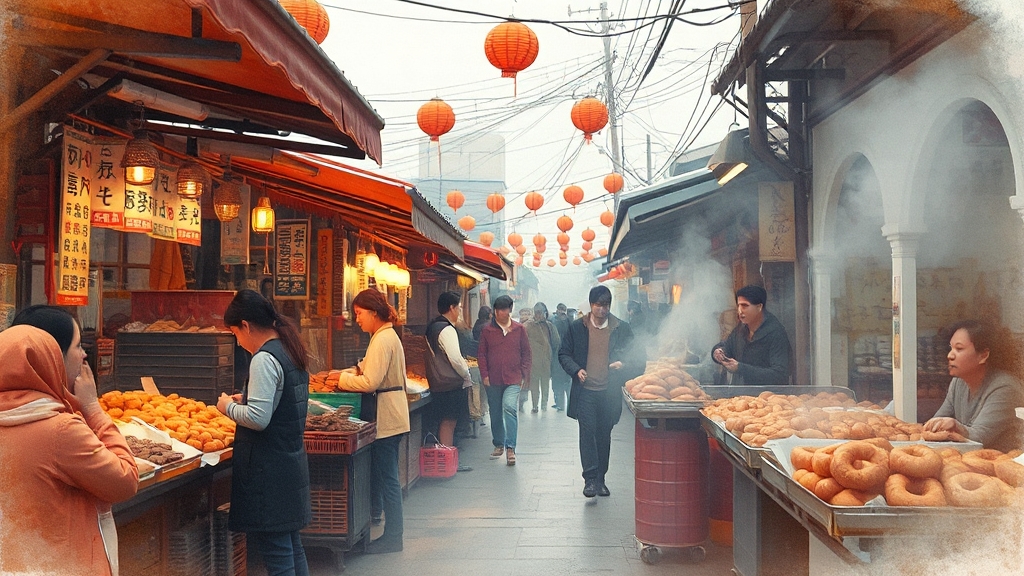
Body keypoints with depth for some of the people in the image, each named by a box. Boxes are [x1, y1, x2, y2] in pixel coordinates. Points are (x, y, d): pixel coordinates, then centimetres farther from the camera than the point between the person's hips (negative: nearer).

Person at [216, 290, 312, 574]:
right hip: (292, 462, 10)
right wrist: (247, 400, 14)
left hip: (269, 470, -10)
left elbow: (258, 419, -22)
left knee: (275, 552, -3)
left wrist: (229, 407, -6)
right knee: (292, 546, 17)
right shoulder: (291, 351, 11)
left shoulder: (264, 359, -17)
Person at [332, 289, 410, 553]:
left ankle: (393, 536, 7)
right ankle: (393, 527, 23)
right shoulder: (388, 335, 14)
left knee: (386, 476, -2)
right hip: (391, 414, 10)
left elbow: (370, 382, -22)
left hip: (386, 416, -10)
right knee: (386, 474, 15)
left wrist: (342, 379, -10)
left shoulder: (382, 340, -18)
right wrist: (347, 373, 4)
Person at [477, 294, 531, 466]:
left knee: (510, 407, -20)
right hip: (493, 380, 2)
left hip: (513, 379, -2)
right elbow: (482, 355, 7)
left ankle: (510, 448, -18)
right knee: (495, 414, 11)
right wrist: (484, 375, -2)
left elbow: (526, 353, 8)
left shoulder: (519, 329, 4)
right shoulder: (487, 331, 4)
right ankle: (499, 445, 28)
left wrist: (524, 374, 0)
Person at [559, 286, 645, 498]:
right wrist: (576, 370, -8)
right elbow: (563, 354, 8)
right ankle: (590, 479, -6)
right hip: (585, 390, -1)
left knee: (604, 435, 9)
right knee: (587, 432, -10)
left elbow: (637, 355, 8)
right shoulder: (577, 327, 3)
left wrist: (624, 364, -12)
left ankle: (600, 479, 19)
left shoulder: (622, 328, 3)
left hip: (610, 391, 1)